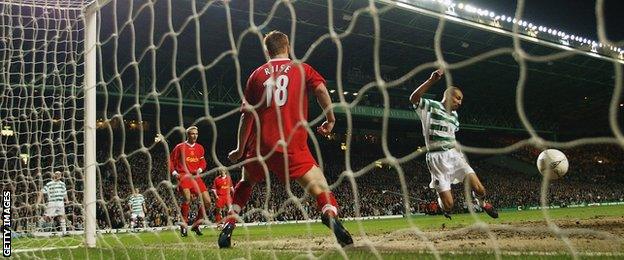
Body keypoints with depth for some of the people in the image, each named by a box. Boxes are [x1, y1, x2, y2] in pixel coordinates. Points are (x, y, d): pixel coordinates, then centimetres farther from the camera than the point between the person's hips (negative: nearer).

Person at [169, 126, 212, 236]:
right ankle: (184, 225, -12)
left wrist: (199, 170, 2)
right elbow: (171, 161, 6)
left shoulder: (200, 148, 14)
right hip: (183, 175, -5)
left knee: (207, 201, -5)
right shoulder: (180, 147, 2)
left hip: (195, 176, 5)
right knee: (187, 198, -29)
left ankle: (196, 224, 14)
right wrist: (175, 173, -6)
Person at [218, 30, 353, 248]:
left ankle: (227, 228, 19)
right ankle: (332, 218, -33)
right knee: (319, 186, -4)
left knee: (246, 183, 26)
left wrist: (240, 150, 16)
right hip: (293, 145, -3)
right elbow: (321, 90, -9)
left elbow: (247, 115, 12)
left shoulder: (257, 74, 15)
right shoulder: (302, 69, 11)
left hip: (260, 144, 3)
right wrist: (330, 119, 2)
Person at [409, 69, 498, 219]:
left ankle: (481, 203, 27)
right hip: (436, 157, -6)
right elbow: (413, 98, -25)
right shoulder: (430, 106, -4)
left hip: (454, 154, 6)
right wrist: (432, 80, -34)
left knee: (478, 188, -9)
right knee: (448, 204, -9)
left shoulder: (454, 115, 18)